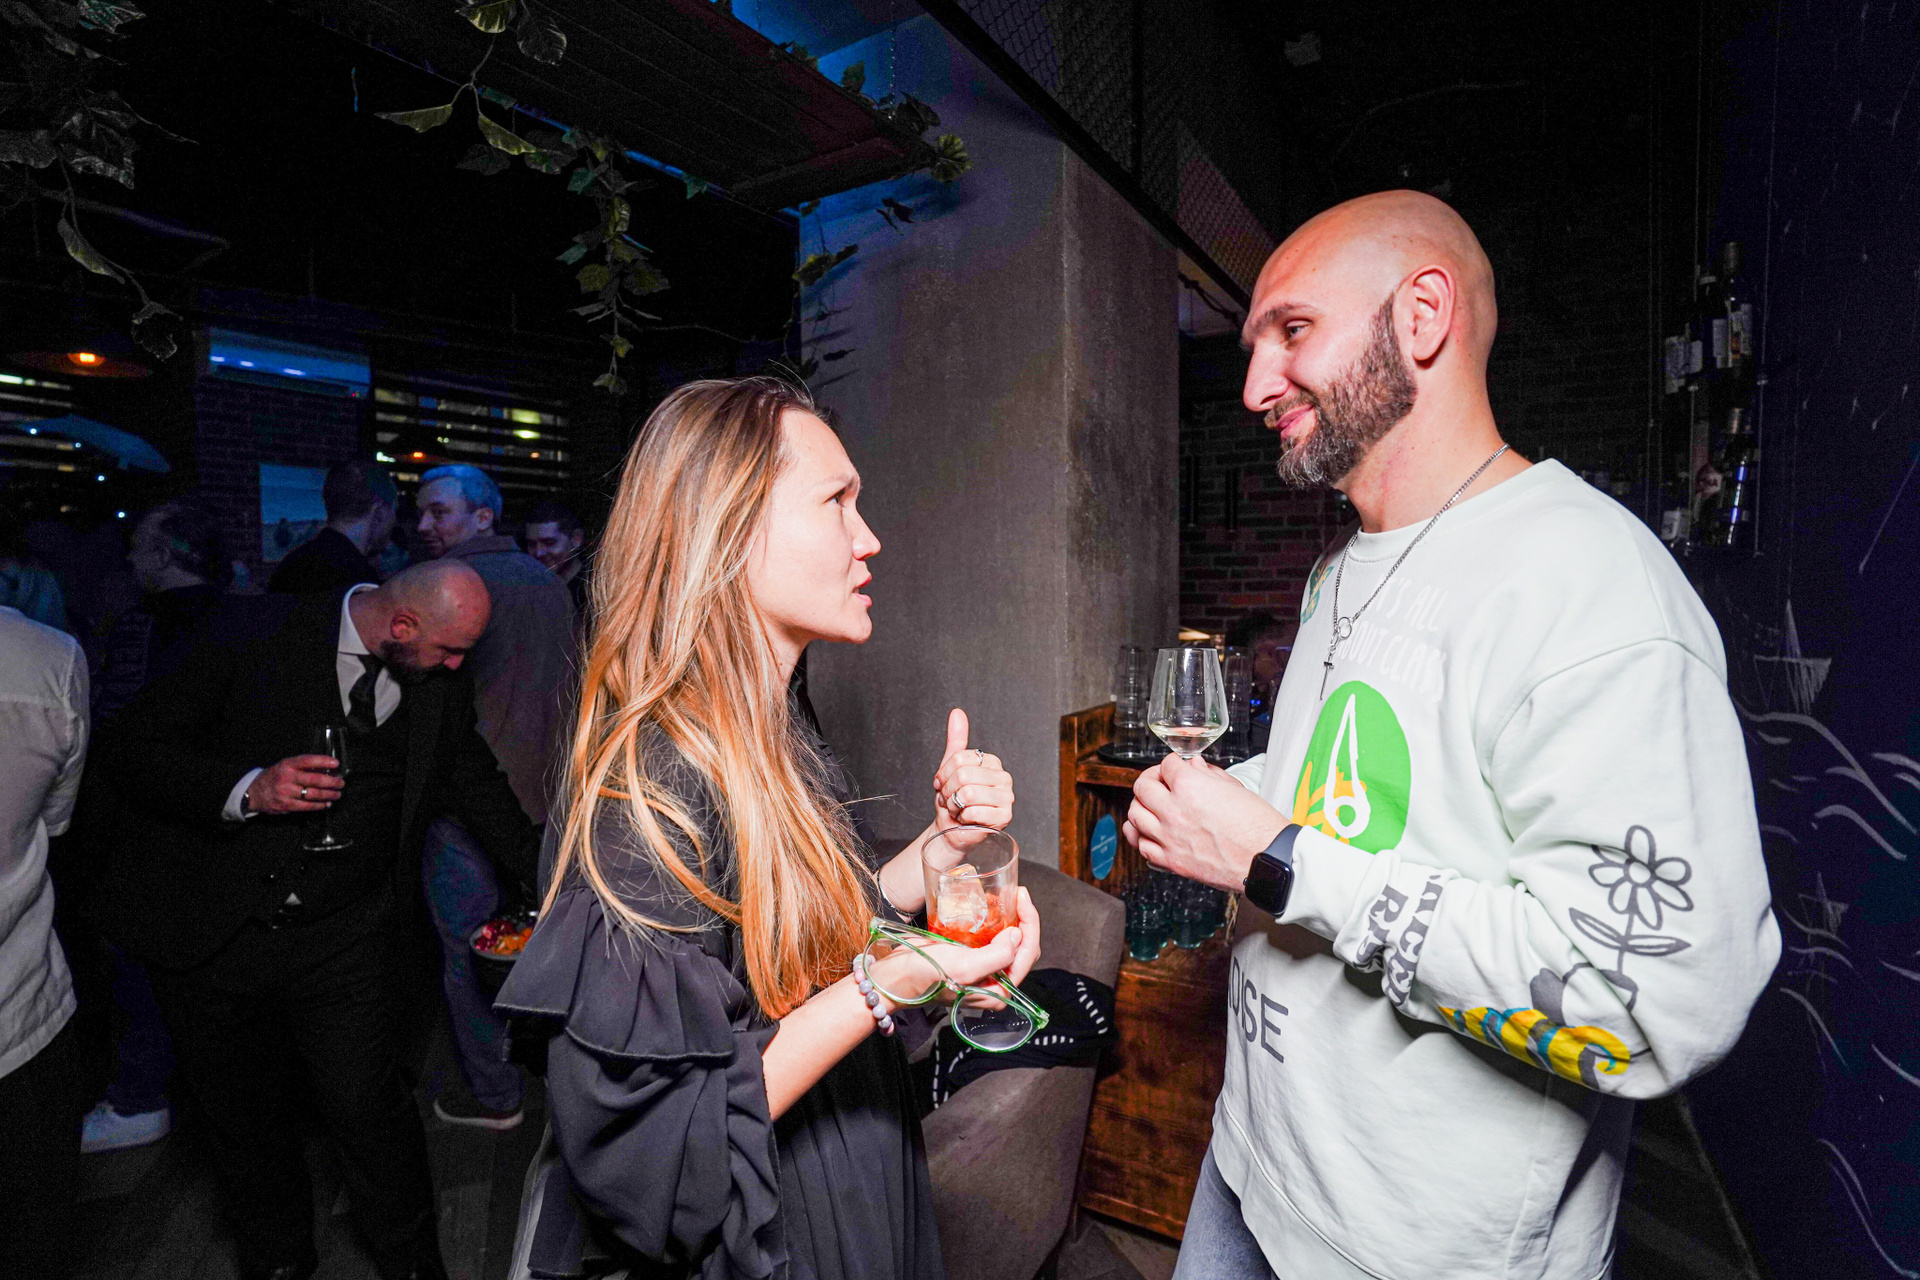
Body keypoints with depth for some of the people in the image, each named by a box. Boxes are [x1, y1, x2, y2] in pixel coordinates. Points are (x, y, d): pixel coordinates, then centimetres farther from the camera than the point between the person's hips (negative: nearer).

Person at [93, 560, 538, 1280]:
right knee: (239, 1114, 17)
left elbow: (473, 781, 12)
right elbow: (129, 749, -7)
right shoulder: (256, 631, -12)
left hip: (344, 943, 1)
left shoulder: (441, 681, -2)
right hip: (211, 929, 0)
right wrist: (246, 790, -25)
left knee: (367, 1107, -3)